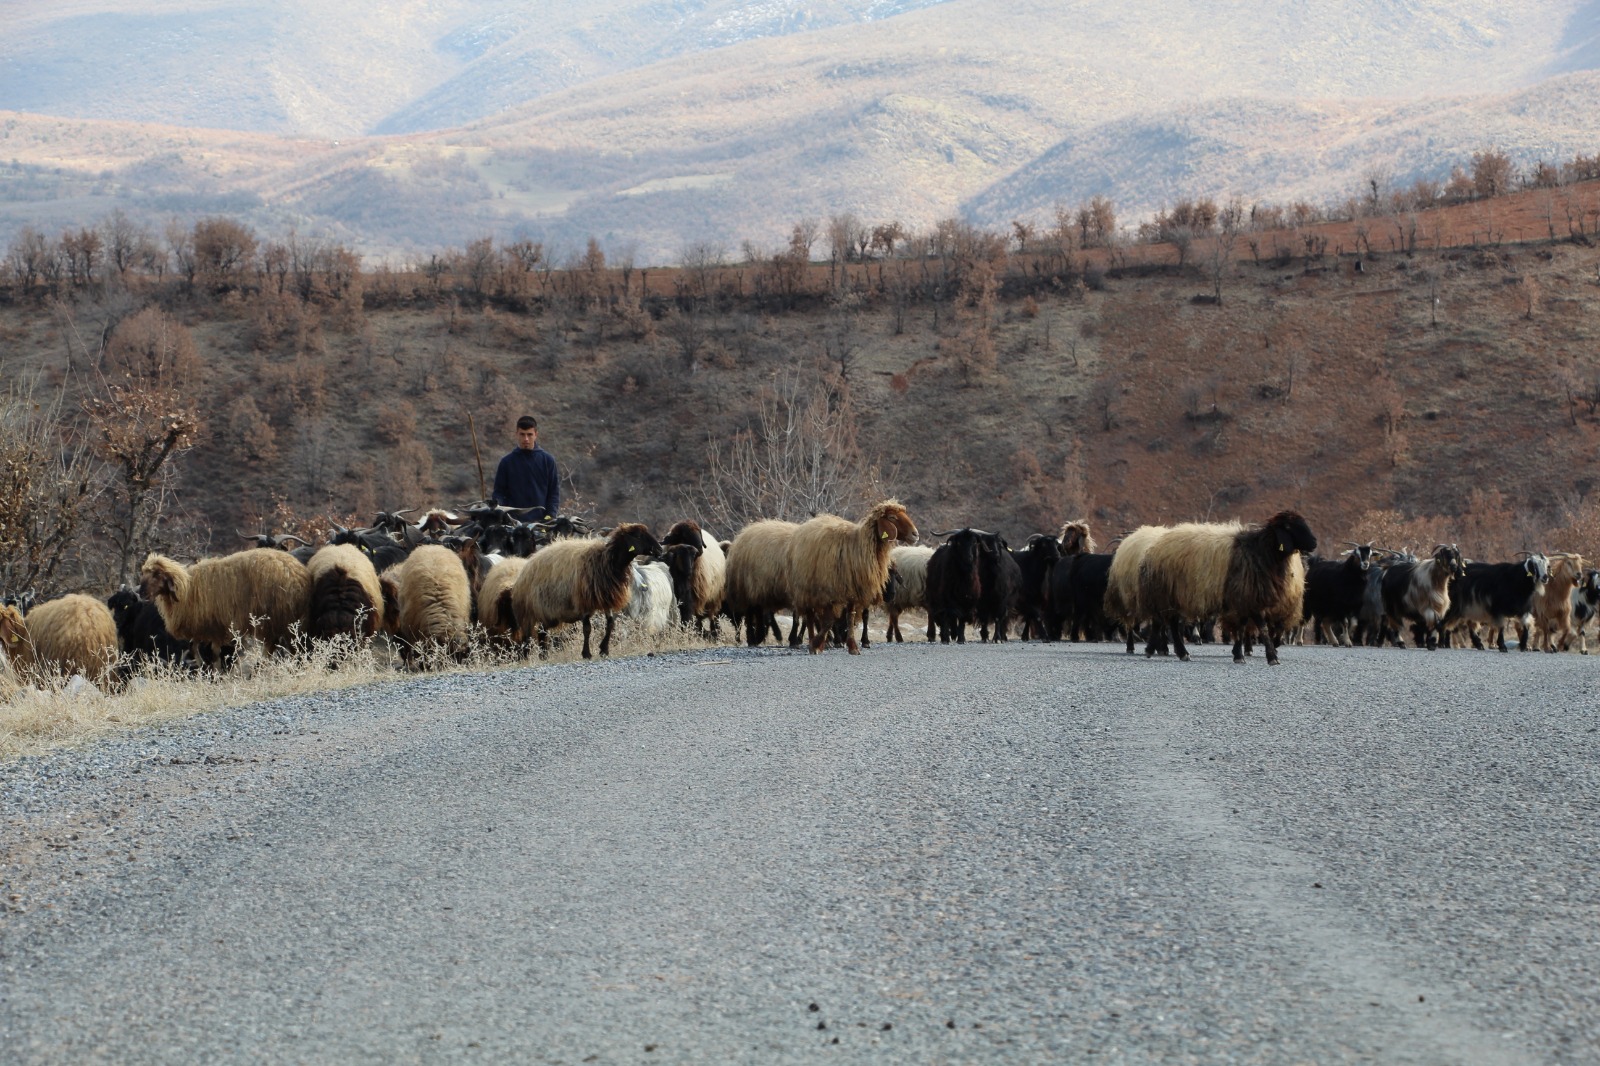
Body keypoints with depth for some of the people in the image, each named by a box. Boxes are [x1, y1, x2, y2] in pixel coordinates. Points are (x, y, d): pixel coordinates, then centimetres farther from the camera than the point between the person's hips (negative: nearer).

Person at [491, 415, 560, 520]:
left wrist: (550, 515, -5)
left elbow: (554, 491, 8)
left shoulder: (547, 460, 6)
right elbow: (499, 491, 8)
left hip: (541, 520, 0)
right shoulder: (507, 462, 7)